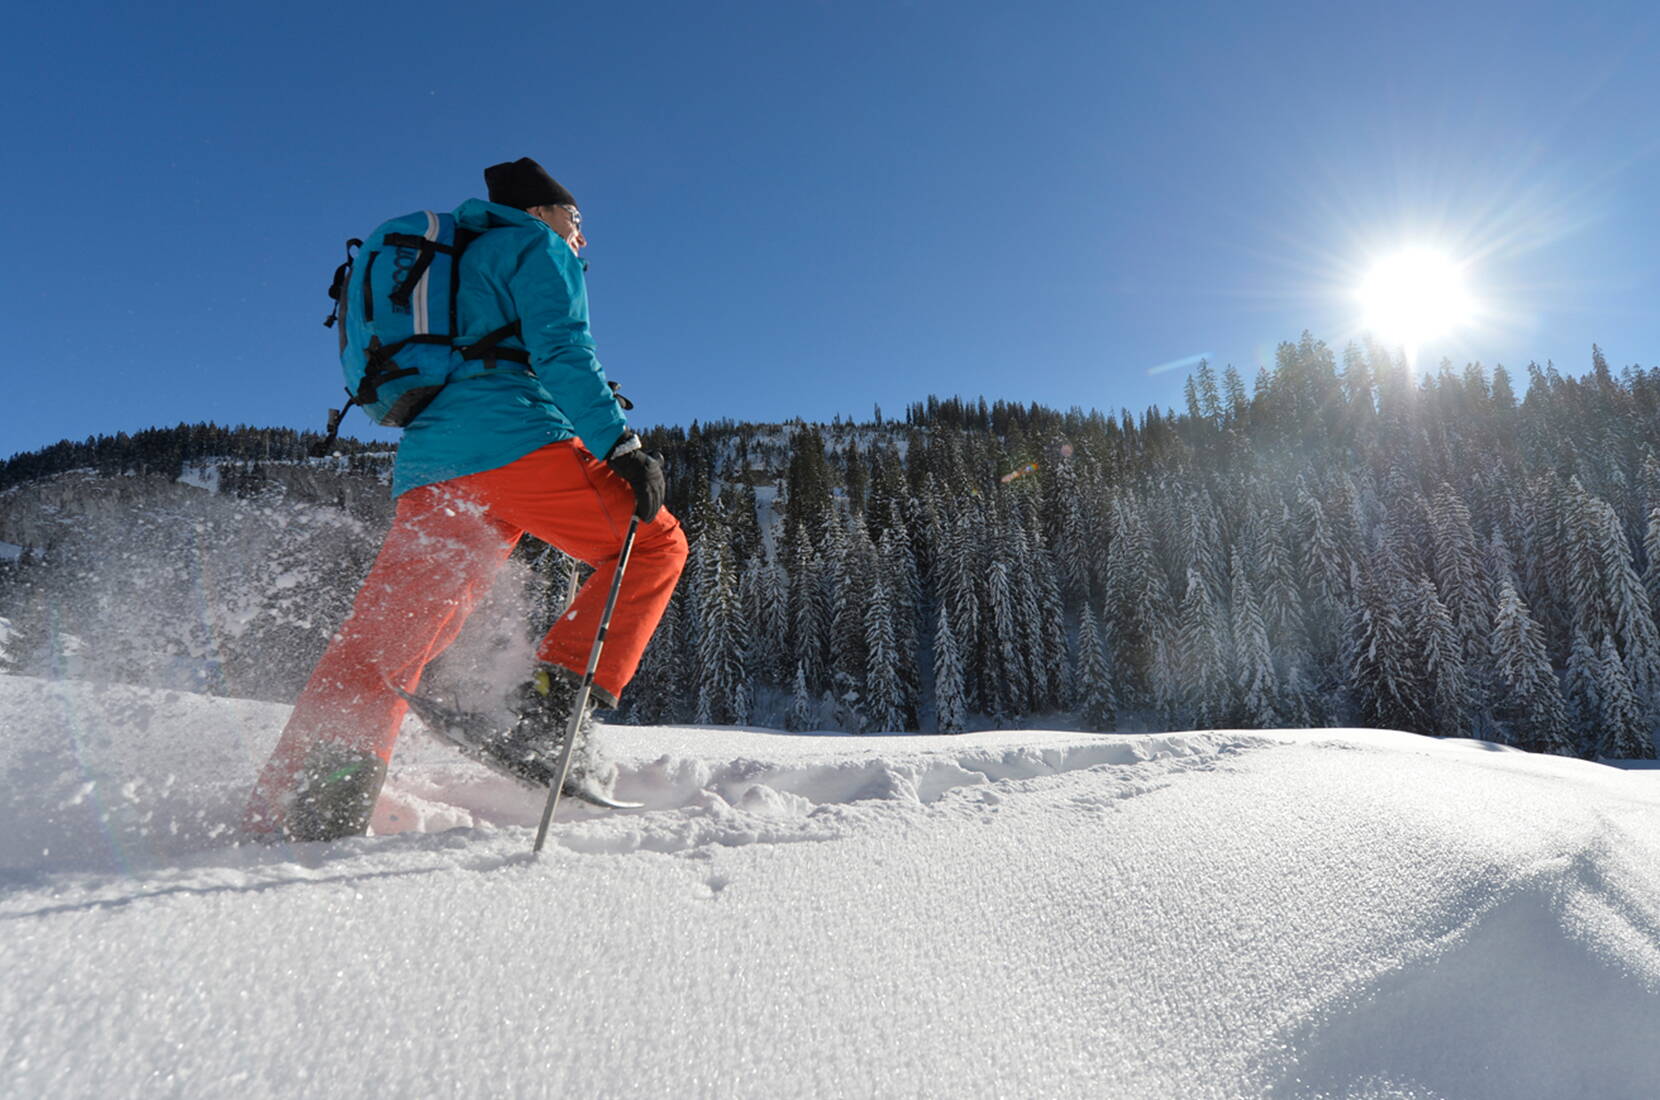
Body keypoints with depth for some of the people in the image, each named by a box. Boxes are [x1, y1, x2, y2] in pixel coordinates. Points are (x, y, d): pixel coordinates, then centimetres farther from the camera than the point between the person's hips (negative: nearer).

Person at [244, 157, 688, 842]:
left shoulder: (451, 265, 37)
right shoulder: (535, 247, 13)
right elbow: (560, 348, -7)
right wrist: (620, 445, -15)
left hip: (425, 468, 8)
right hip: (517, 443, -7)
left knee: (386, 637, -2)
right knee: (656, 547, 4)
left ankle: (283, 816, -19)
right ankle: (545, 720, -8)